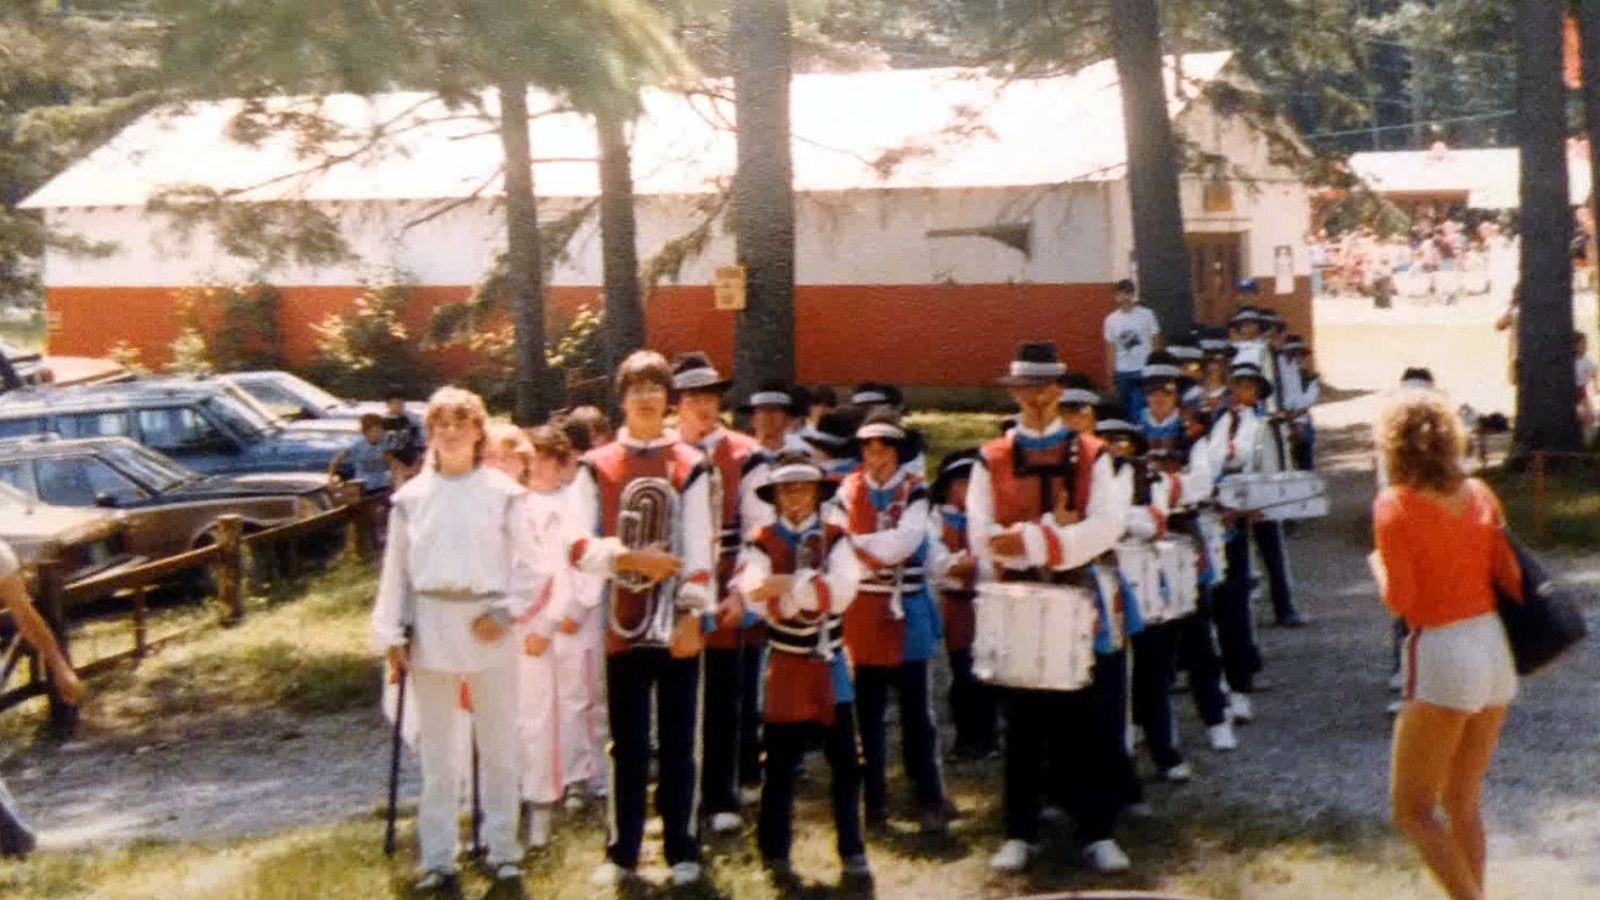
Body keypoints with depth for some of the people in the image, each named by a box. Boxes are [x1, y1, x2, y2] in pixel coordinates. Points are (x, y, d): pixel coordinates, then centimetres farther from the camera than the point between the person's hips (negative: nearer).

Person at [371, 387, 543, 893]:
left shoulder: (503, 493, -2)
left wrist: (506, 611, -10)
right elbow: (396, 570, 6)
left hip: (488, 627, -1)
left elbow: (529, 564, 1)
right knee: (436, 749, 7)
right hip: (430, 626, 1)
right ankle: (437, 858, 12)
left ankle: (503, 849, 18)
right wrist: (392, 634, 2)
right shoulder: (411, 497, 3)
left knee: (499, 745, 7)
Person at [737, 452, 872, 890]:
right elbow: (761, 600, -17)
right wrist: (814, 589, -23)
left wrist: (788, 584, -21)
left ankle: (852, 853, 13)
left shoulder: (835, 539, 3)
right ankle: (775, 856, 16)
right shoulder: (761, 543, -1)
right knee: (780, 765, 6)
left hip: (831, 665, 2)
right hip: (785, 667, -1)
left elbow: (842, 591, -15)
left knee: (845, 764, 3)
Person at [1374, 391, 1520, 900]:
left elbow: (1400, 600, -14)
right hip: (1495, 647, 6)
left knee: (1412, 809, 5)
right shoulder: (1479, 494, 4)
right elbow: (1510, 577, 4)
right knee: (1463, 802, 19)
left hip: (1442, 653, -6)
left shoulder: (1393, 506, -11)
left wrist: (1377, 567, 5)